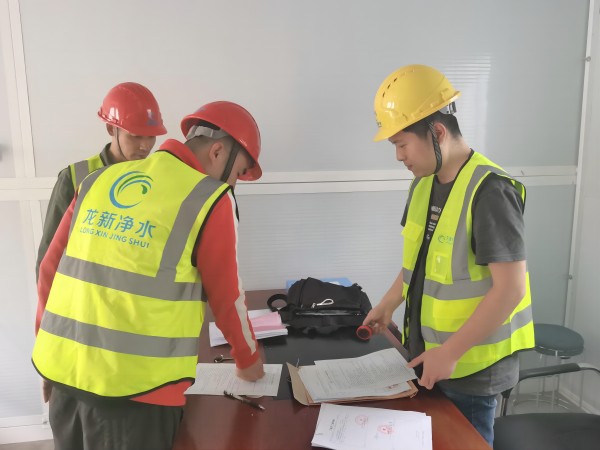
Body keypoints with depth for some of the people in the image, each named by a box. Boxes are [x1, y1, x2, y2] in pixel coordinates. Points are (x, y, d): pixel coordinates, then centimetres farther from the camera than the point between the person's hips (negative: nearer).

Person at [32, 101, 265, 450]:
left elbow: (51, 268, 10)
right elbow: (226, 296, -4)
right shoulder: (210, 200, -10)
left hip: (64, 371, 6)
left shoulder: (100, 179, 6)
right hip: (135, 386, -5)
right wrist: (248, 359, 14)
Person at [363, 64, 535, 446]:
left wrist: (452, 352, -21)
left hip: (471, 364, -7)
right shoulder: (424, 184, 2)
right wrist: (388, 305, 12)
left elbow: (510, 289, -23)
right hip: (426, 351, 7)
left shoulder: (489, 191, -22)